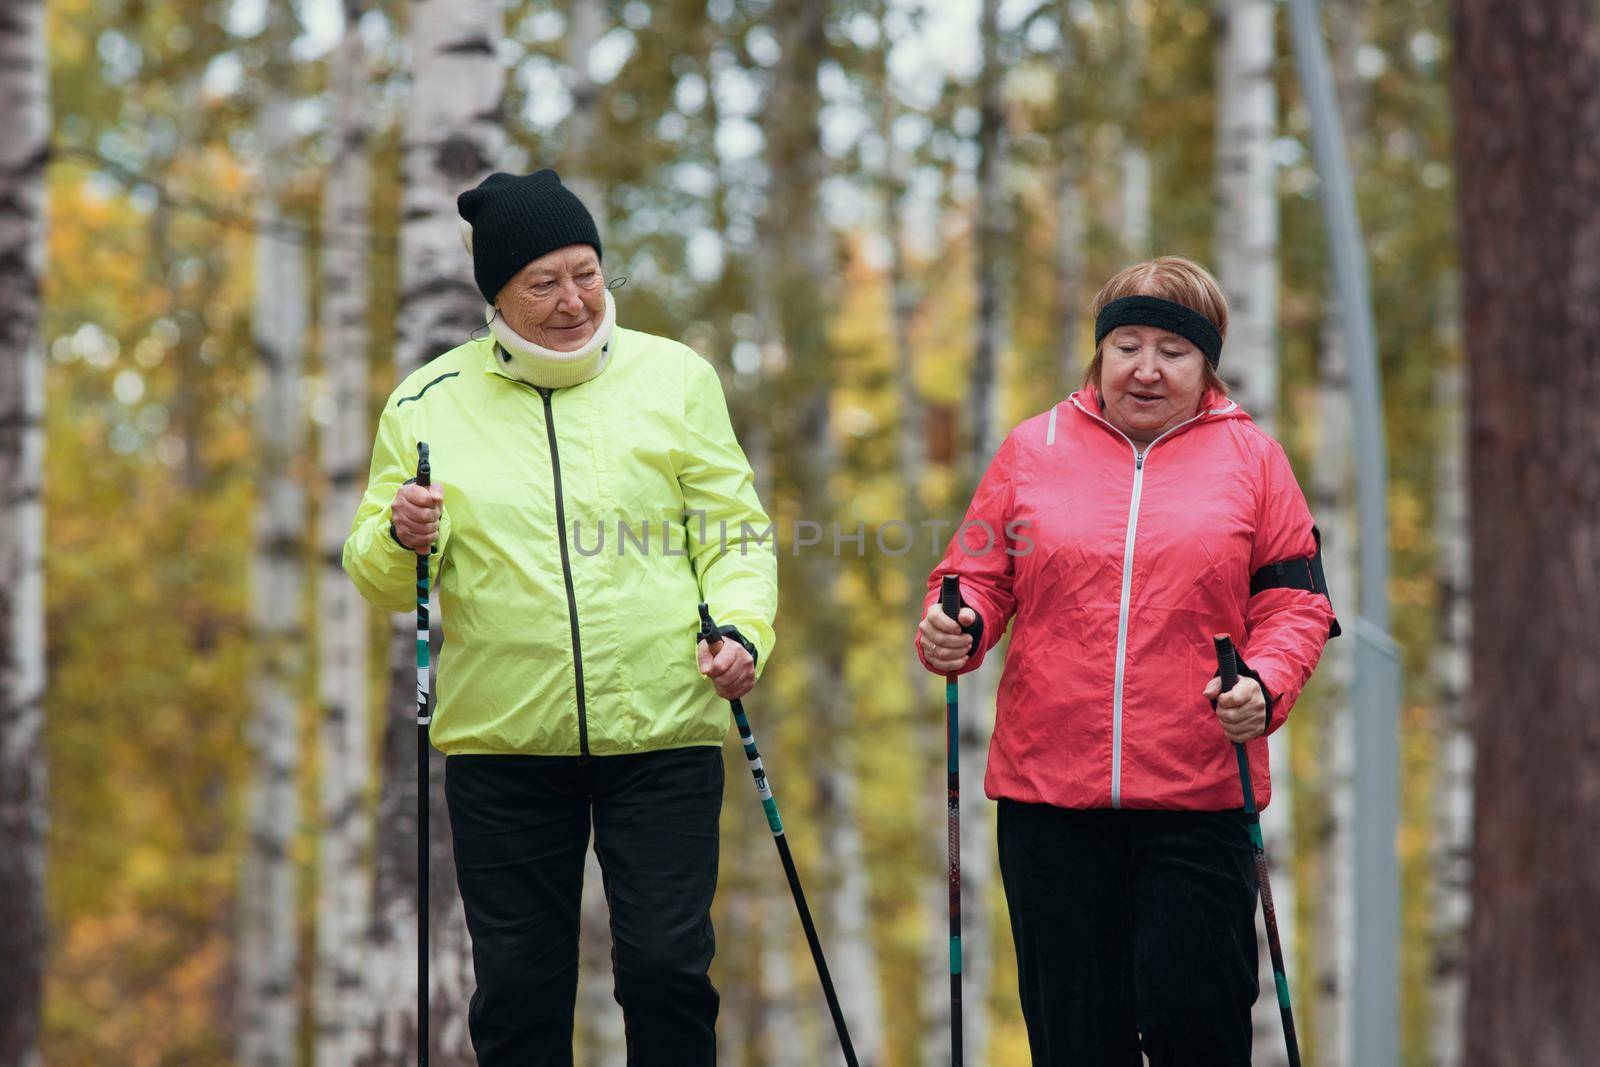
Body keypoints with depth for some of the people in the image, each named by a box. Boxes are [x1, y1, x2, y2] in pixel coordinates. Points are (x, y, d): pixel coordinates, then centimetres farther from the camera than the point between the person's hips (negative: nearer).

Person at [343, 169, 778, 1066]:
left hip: (660, 732, -1)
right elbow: (379, 578, 8)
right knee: (517, 987, 6)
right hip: (501, 744, 1)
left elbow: (734, 533, 6)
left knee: (667, 968, -2)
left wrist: (742, 630, -11)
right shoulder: (429, 403, 5)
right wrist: (400, 540, -14)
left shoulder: (676, 378, 5)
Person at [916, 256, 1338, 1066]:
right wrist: (958, 630, -11)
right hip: (1048, 788, 2)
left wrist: (1264, 687, -15)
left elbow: (1295, 602, 4)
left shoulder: (1250, 457, 7)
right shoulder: (1032, 449, 10)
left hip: (1199, 794, -1)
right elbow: (979, 575, 12)